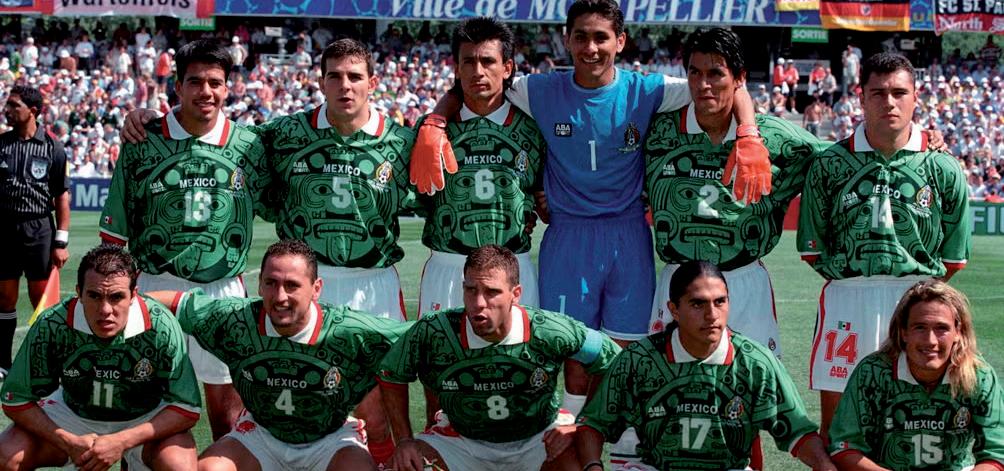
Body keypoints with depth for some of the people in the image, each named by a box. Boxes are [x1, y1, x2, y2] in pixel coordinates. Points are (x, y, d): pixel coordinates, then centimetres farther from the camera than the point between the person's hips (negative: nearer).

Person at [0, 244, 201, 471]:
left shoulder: (160, 326, -29)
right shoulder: (52, 325, -26)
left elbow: (187, 409, -23)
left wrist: (121, 443, -32)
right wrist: (70, 443, -28)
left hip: (144, 421, -1)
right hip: (74, 414, 1)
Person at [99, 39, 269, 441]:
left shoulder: (248, 146, 1)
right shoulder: (142, 144, -2)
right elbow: (115, 230, 4)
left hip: (223, 291, 1)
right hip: (154, 287, -1)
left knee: (226, 394, 8)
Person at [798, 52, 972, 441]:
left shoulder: (942, 169, 3)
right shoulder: (829, 165, 3)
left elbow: (954, 256, 8)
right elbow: (813, 248, 8)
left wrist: (916, 287, 5)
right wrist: (853, 286, 4)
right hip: (845, 301, 0)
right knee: (834, 419, 3)